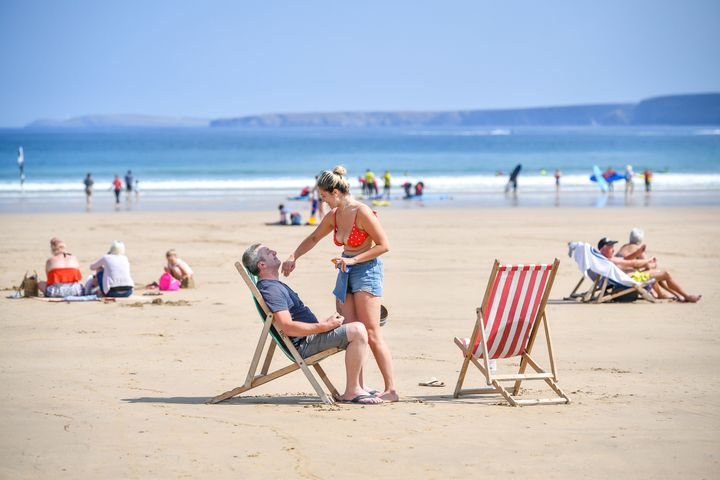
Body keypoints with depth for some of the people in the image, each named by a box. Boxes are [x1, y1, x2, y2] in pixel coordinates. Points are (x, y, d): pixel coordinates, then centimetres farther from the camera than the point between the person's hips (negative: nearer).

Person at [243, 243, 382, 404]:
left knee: (358, 330, 21)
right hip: (304, 344, -11)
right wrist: (325, 326, -21)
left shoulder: (276, 286, 19)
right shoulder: (270, 289, -17)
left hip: (309, 338, 11)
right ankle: (351, 392, -20)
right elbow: (287, 327, -26)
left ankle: (358, 387, 14)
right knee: (358, 331, -23)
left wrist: (326, 321, 14)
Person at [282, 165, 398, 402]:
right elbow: (313, 238, 24)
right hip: (346, 271, 8)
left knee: (370, 333, -12)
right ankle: (358, 386, 6)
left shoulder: (362, 213, -16)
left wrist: (353, 260, -19)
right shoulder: (334, 216, 7)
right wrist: (293, 257, 15)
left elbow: (384, 245, -16)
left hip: (366, 269, -8)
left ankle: (391, 389, -10)